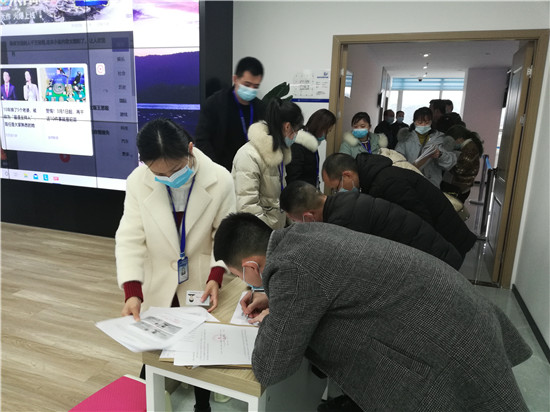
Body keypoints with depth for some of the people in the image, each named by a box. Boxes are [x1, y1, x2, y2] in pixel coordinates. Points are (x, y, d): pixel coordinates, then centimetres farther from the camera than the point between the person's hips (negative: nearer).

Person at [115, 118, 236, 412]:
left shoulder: (220, 180, -17)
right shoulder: (137, 182, -14)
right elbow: (130, 239, -13)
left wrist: (216, 276, -22)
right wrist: (132, 291, -24)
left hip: (201, 285, -1)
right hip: (159, 288, 1)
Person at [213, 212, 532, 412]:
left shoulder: (289, 269, -25)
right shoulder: (303, 232, 0)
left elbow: (269, 370, -14)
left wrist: (270, 320, 3)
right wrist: (277, 302, 14)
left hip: (449, 353, -8)